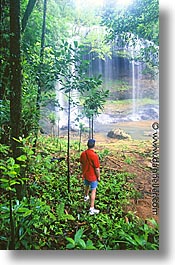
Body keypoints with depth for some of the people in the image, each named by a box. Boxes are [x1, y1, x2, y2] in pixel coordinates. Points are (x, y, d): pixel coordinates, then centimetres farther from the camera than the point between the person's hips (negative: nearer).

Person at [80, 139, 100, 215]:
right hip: (92, 176, -6)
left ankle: (86, 197, 58)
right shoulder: (94, 156, -30)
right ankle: (91, 209, 12)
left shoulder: (83, 153, -10)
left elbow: (81, 164, 4)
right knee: (93, 191, 7)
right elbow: (97, 169, -22)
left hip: (85, 175, 6)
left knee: (87, 186, 31)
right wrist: (98, 177, -6)